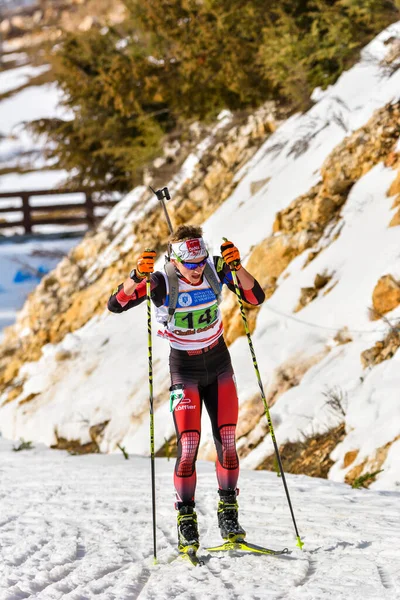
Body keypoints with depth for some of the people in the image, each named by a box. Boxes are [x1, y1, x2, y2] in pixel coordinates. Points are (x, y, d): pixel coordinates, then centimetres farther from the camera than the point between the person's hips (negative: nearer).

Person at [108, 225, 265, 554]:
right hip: (185, 370, -3)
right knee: (188, 446, -11)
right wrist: (138, 277, -43)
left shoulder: (215, 269, -13)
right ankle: (186, 521, 0)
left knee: (227, 442, -1)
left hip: (219, 366, 3)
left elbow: (256, 297, -16)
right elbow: (115, 305, -27)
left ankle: (229, 514, 14)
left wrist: (236, 266, -30)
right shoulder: (162, 282, -20)